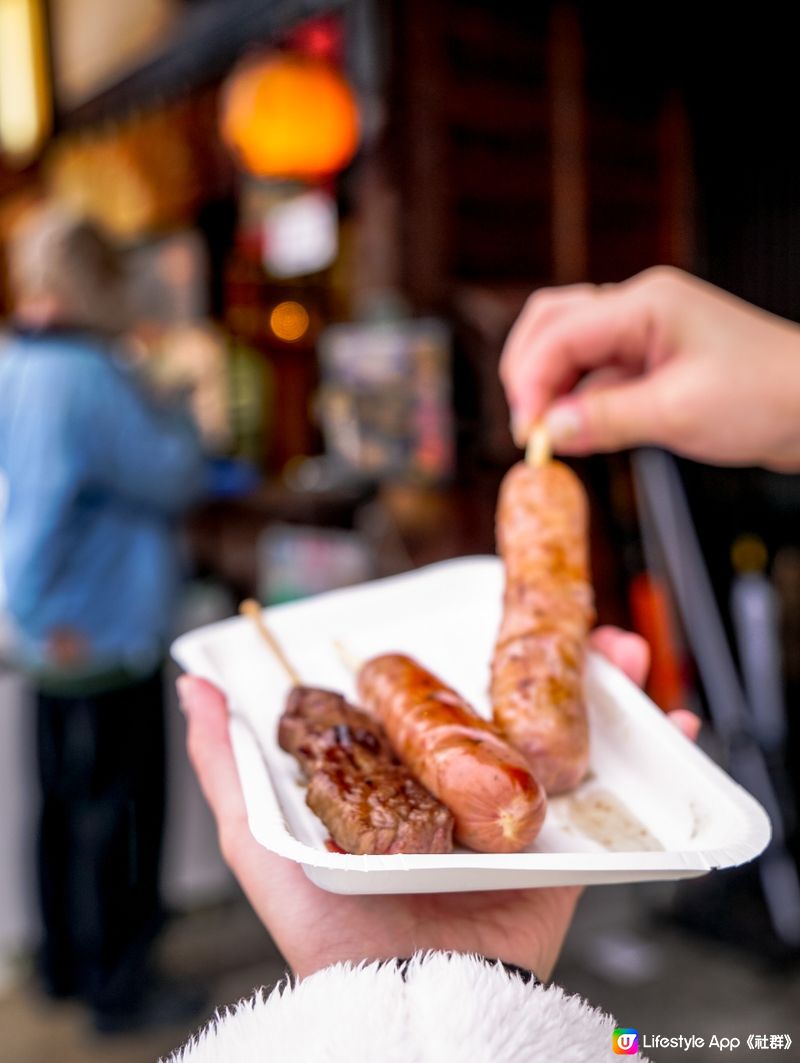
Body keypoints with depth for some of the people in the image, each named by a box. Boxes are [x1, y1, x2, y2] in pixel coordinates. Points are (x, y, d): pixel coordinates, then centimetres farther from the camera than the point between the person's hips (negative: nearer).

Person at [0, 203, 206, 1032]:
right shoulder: (83, 377, -22)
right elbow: (174, 477, -19)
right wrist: (177, 419, -3)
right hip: (107, 638, -9)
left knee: (68, 804, 20)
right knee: (114, 812, 6)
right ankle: (118, 987, 23)